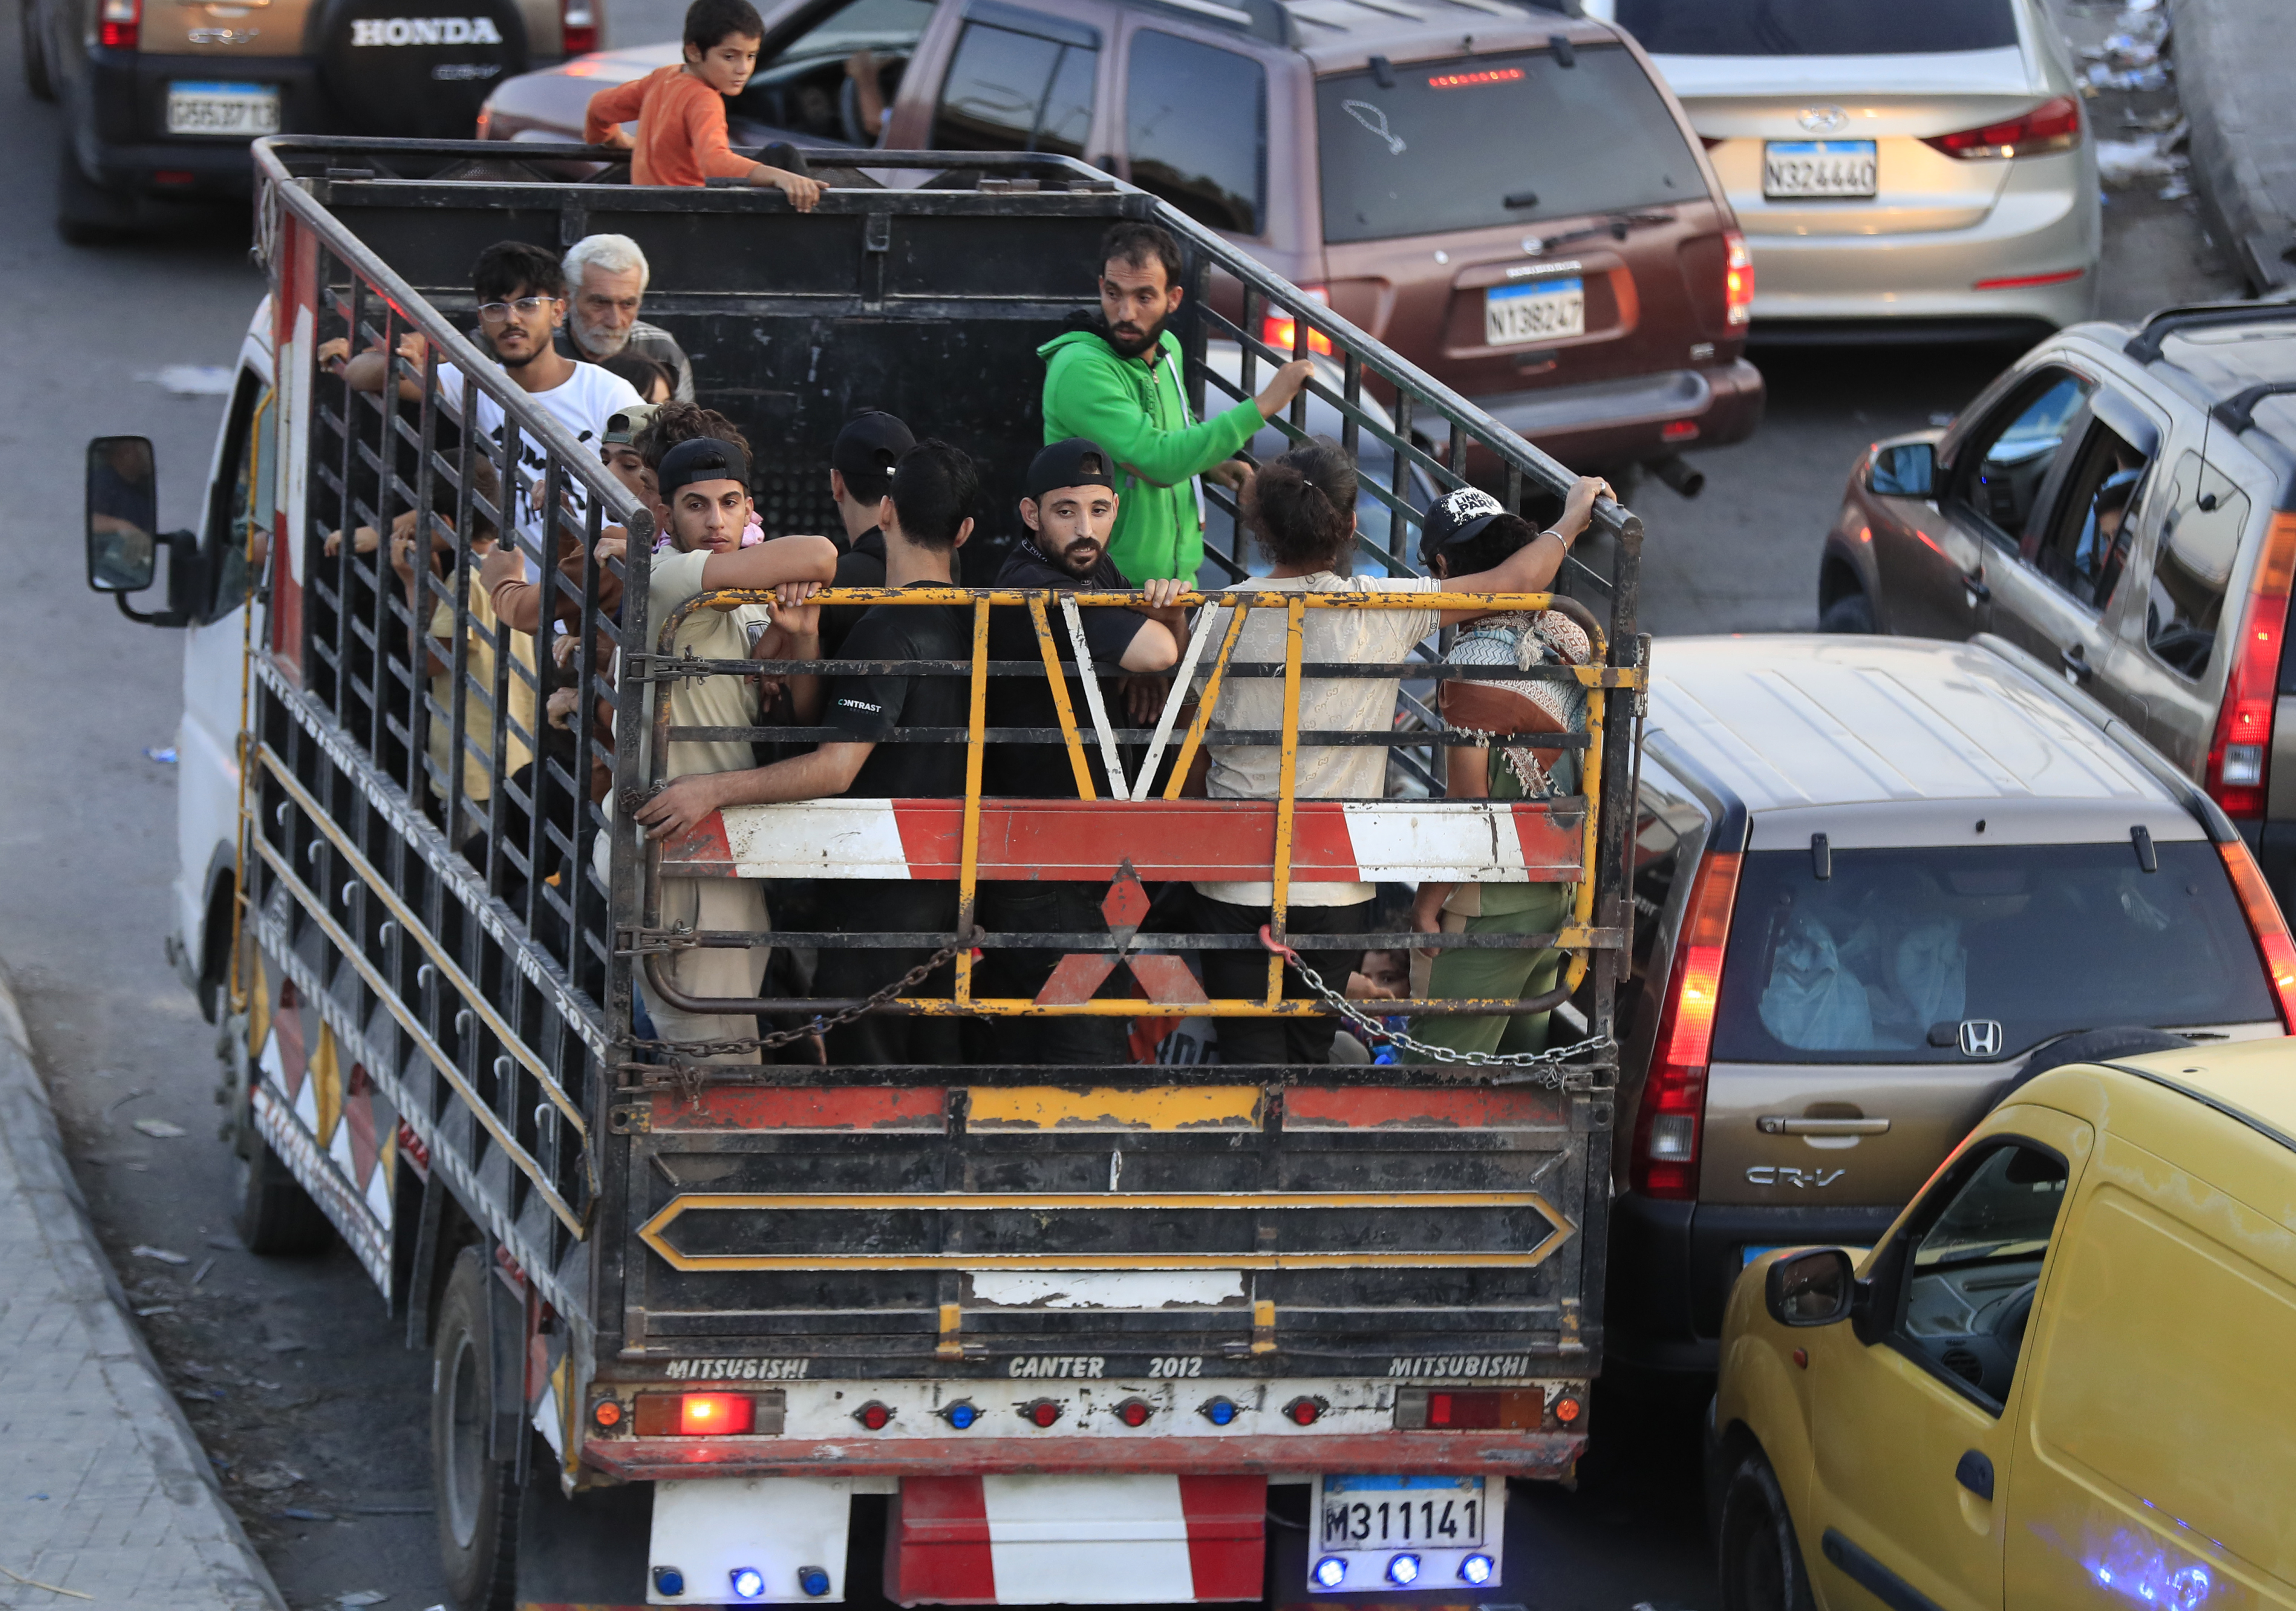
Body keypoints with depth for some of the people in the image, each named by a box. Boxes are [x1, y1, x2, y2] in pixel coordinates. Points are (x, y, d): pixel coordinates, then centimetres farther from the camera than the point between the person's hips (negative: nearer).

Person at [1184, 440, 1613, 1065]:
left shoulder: (1220, 619, -6)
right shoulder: (1380, 610, -8)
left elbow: (1198, 761, 3)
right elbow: (1517, 581, 1)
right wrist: (1571, 521, 19)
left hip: (1237, 887, 0)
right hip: (1336, 890, 0)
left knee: (1249, 1057, 2)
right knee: (1310, 1057, 16)